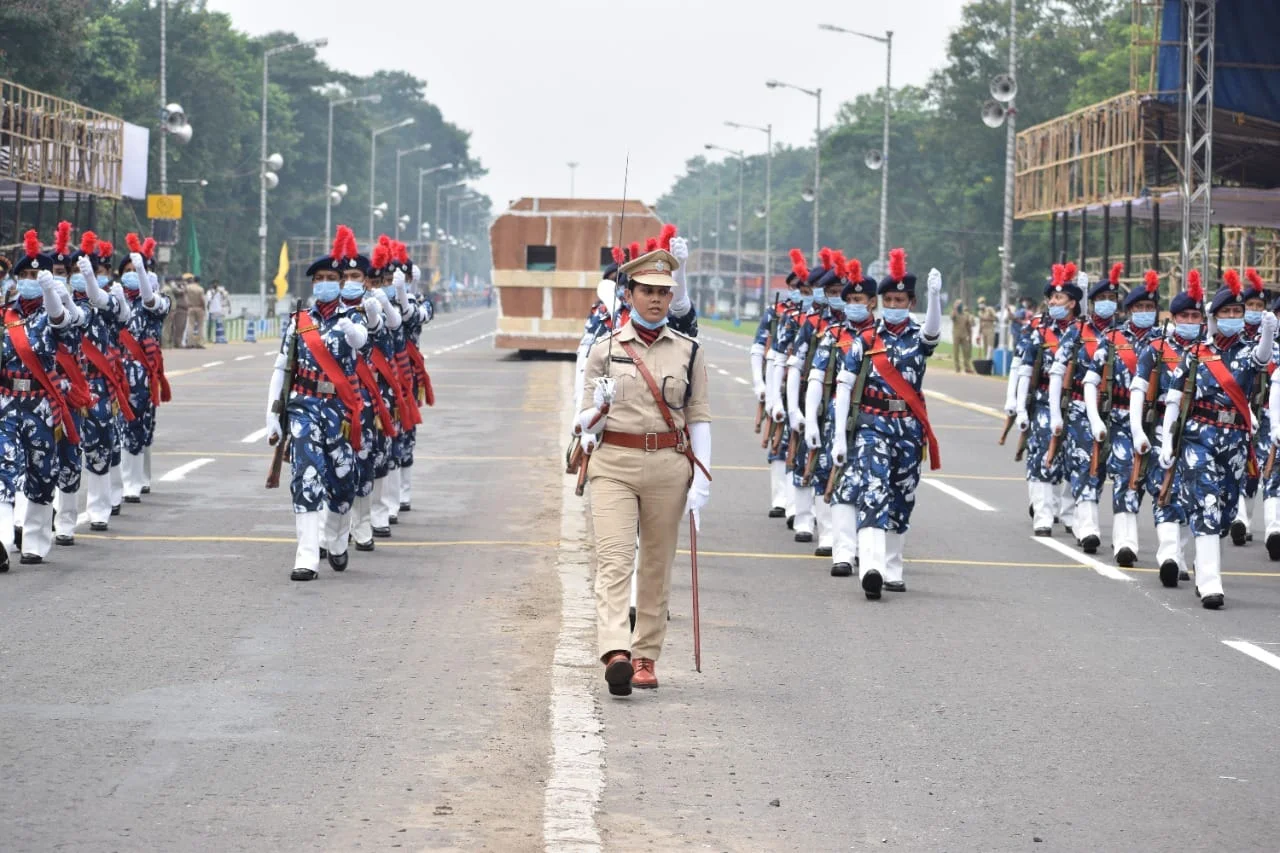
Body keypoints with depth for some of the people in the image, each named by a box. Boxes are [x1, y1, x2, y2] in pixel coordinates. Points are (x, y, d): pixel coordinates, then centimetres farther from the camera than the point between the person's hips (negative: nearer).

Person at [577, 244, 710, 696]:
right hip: (613, 465, -2)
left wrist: (701, 479, -2)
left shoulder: (688, 351, 6)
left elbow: (699, 419, 7)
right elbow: (587, 422, 7)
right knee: (614, 558, -15)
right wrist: (602, 407, -17)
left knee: (657, 566, 8)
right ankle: (616, 653, -28)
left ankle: (646, 656, 18)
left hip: (668, 466, 2)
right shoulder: (605, 350, 4)